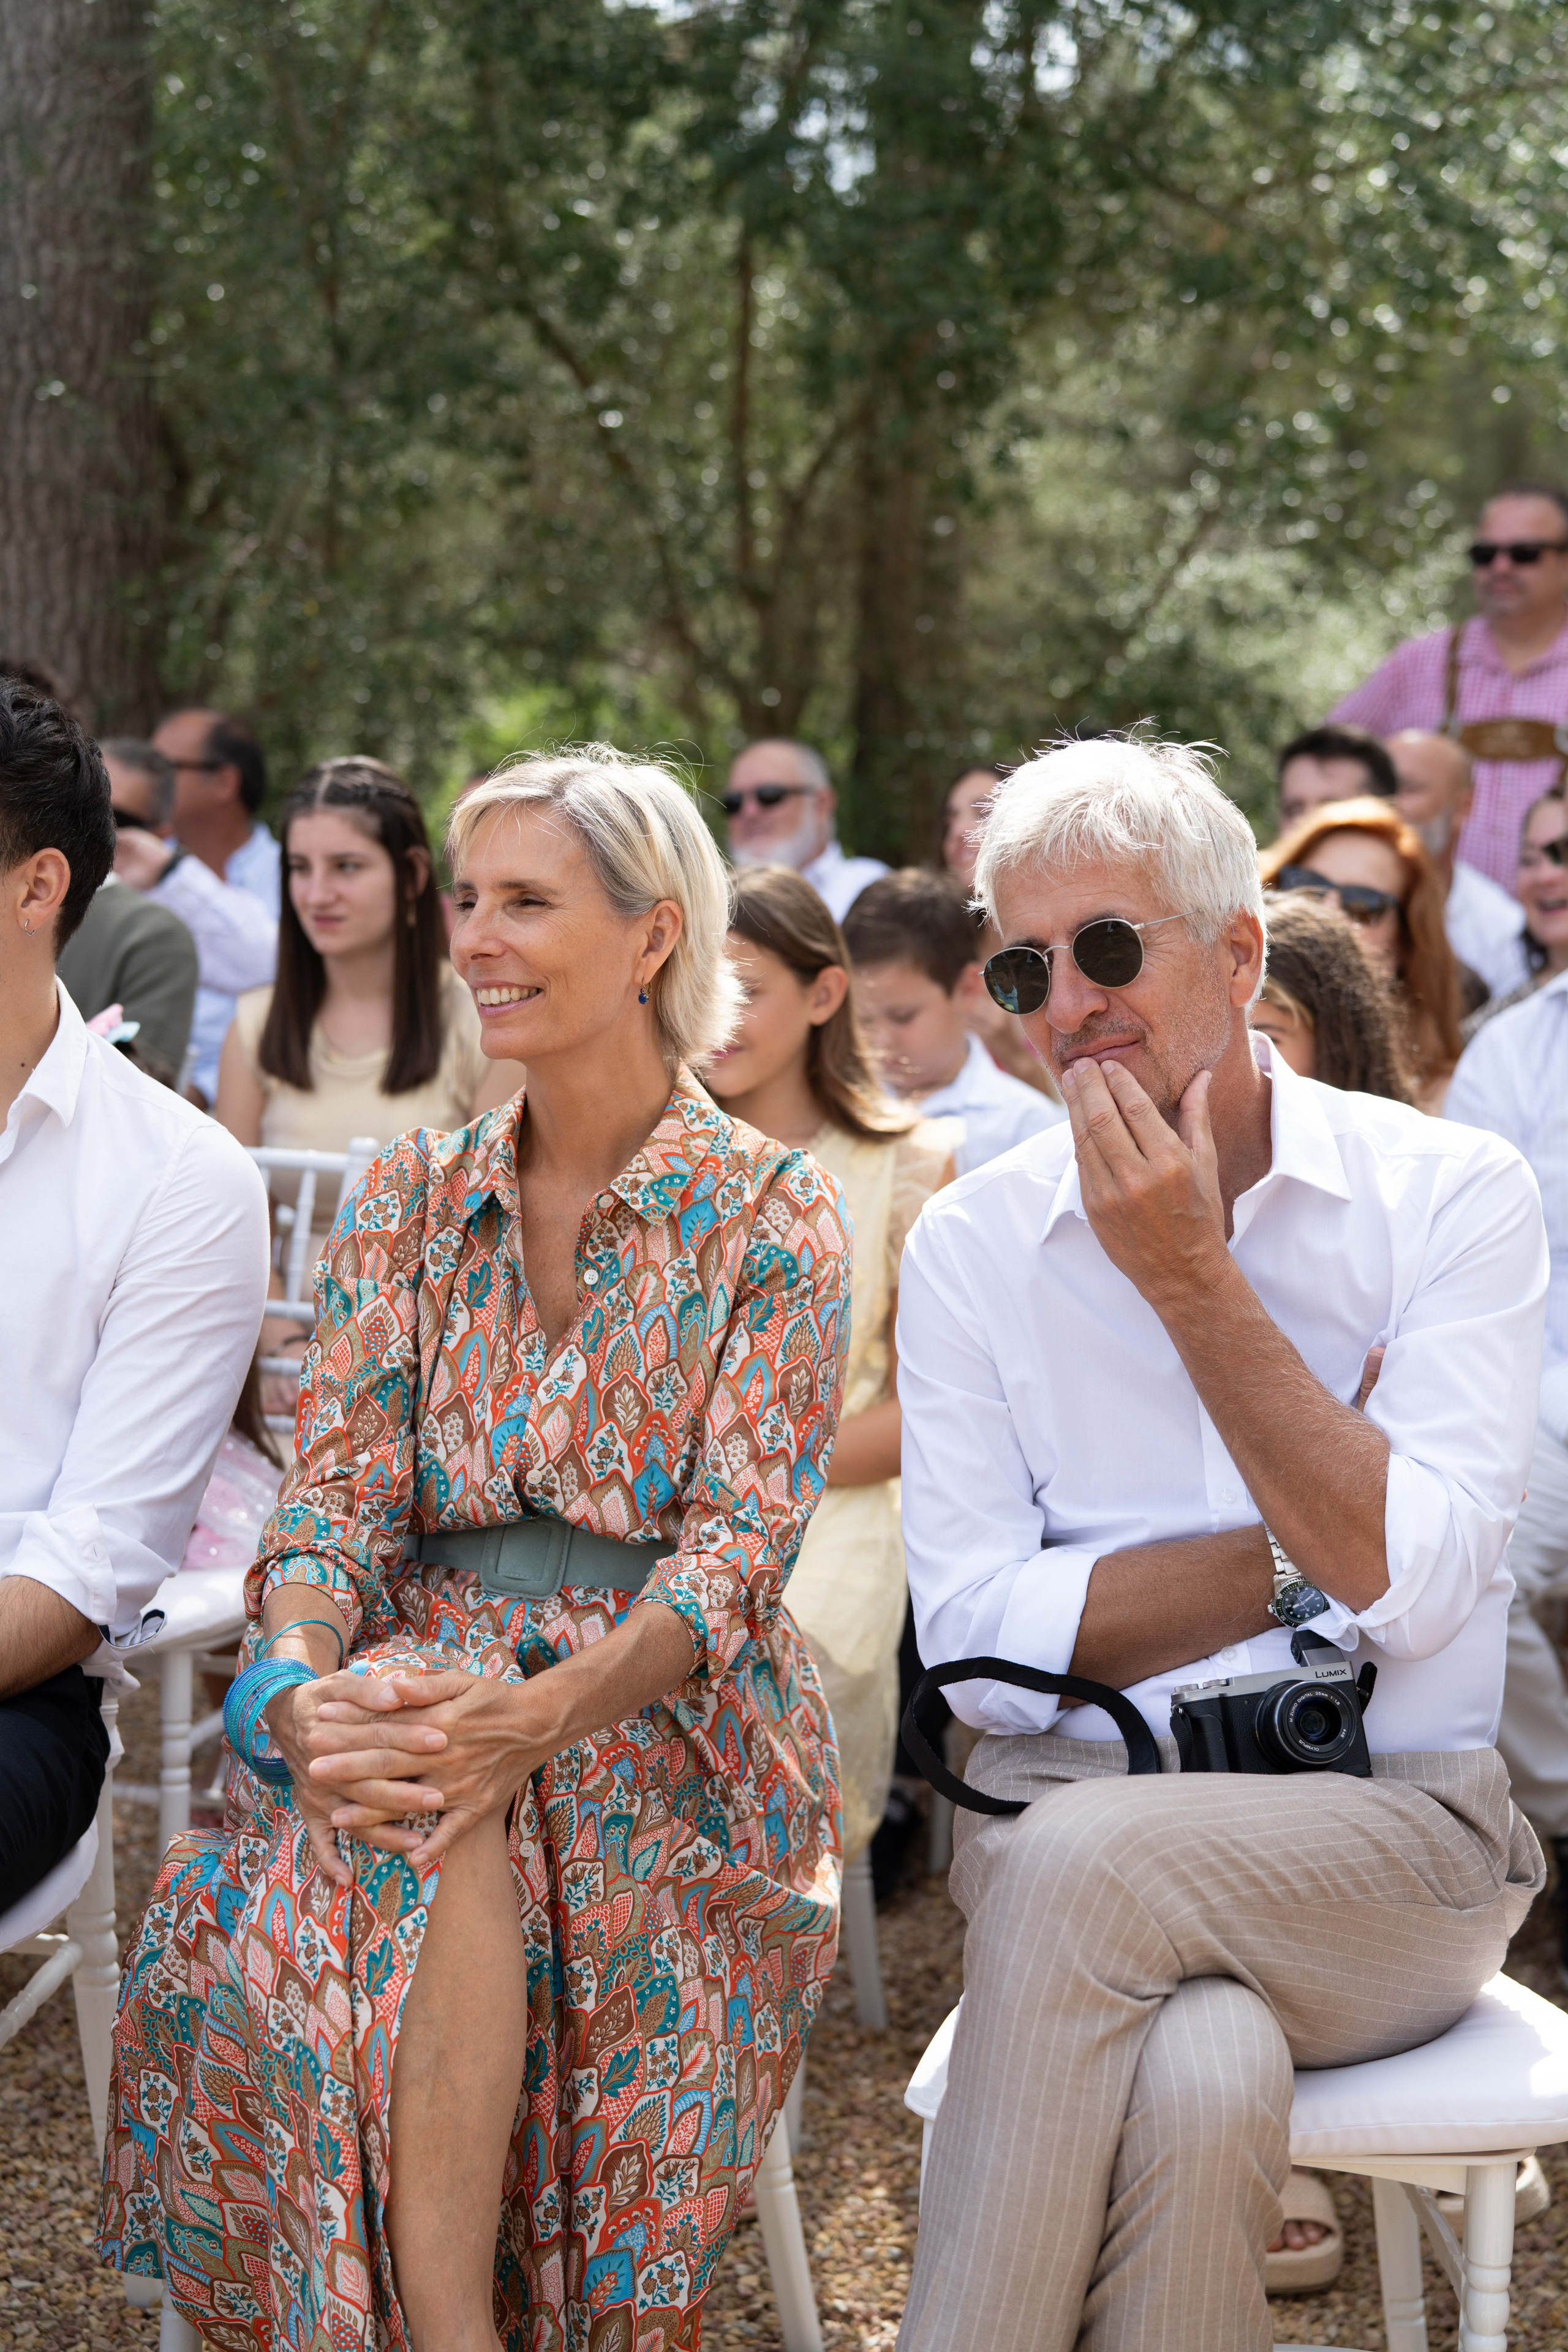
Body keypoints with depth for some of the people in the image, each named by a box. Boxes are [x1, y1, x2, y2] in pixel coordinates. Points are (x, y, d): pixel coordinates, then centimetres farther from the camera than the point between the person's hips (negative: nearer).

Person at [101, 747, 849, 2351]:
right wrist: (305, 1689, -20)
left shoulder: (770, 1215, 1)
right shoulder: (408, 1205, 13)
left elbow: (743, 1542, -9)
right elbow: (336, 1490, 4)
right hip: (424, 1667, 3)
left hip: (671, 1710, -3)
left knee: (449, 1835, -35)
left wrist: (546, 1709, -28)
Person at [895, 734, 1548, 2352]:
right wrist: (1308, 1553, -8)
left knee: (1083, 1849, -31)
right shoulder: (969, 1245, 5)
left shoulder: (1449, 1195, -1)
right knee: (1199, 2084, -33)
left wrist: (1193, 1279, -13)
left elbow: (1410, 1587, -12)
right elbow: (979, 1640, -3)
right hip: (1064, 1821, 1)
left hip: (1394, 1844, -1)